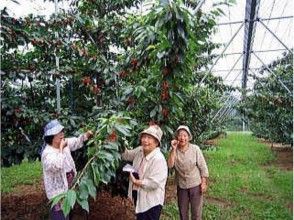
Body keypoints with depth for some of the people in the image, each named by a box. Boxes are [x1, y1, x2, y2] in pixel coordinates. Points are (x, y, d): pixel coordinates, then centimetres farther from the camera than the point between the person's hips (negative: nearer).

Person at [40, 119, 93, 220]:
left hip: (68, 186, 8)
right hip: (58, 190, -8)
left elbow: (76, 142, 13)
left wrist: (86, 135, -4)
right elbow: (56, 166, -46)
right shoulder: (47, 153, -29)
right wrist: (61, 149, -38)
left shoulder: (65, 143, -4)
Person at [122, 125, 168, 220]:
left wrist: (135, 181, -19)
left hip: (151, 202, -7)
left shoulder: (159, 159, -27)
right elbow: (126, 155, 14)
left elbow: (154, 183, -30)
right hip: (138, 197, 8)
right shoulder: (140, 150, -2)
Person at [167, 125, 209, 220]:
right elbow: (170, 165, -21)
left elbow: (203, 167, -7)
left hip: (195, 185, -2)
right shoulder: (174, 151, -7)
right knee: (182, 211, 19)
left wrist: (204, 183, -8)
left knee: (196, 211, 11)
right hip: (181, 186, 3)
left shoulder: (195, 149, -13)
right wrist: (173, 149, -24)